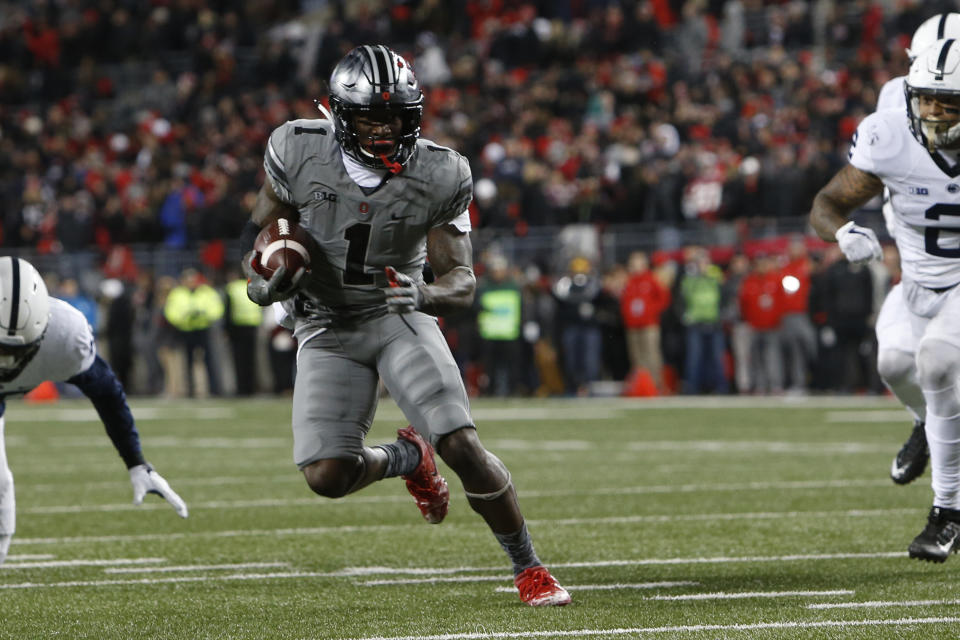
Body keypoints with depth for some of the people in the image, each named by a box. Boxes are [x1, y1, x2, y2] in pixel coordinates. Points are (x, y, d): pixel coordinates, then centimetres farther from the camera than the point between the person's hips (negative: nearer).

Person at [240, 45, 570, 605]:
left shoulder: (438, 176, -15)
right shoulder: (300, 153, -13)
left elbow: (462, 281, -12)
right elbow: (262, 231, 3)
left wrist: (425, 294, -35)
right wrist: (262, 280, -18)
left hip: (401, 317, -1)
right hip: (328, 328, 1)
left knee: (463, 447, -19)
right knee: (327, 475, -14)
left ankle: (529, 568, 1)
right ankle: (407, 459, 22)